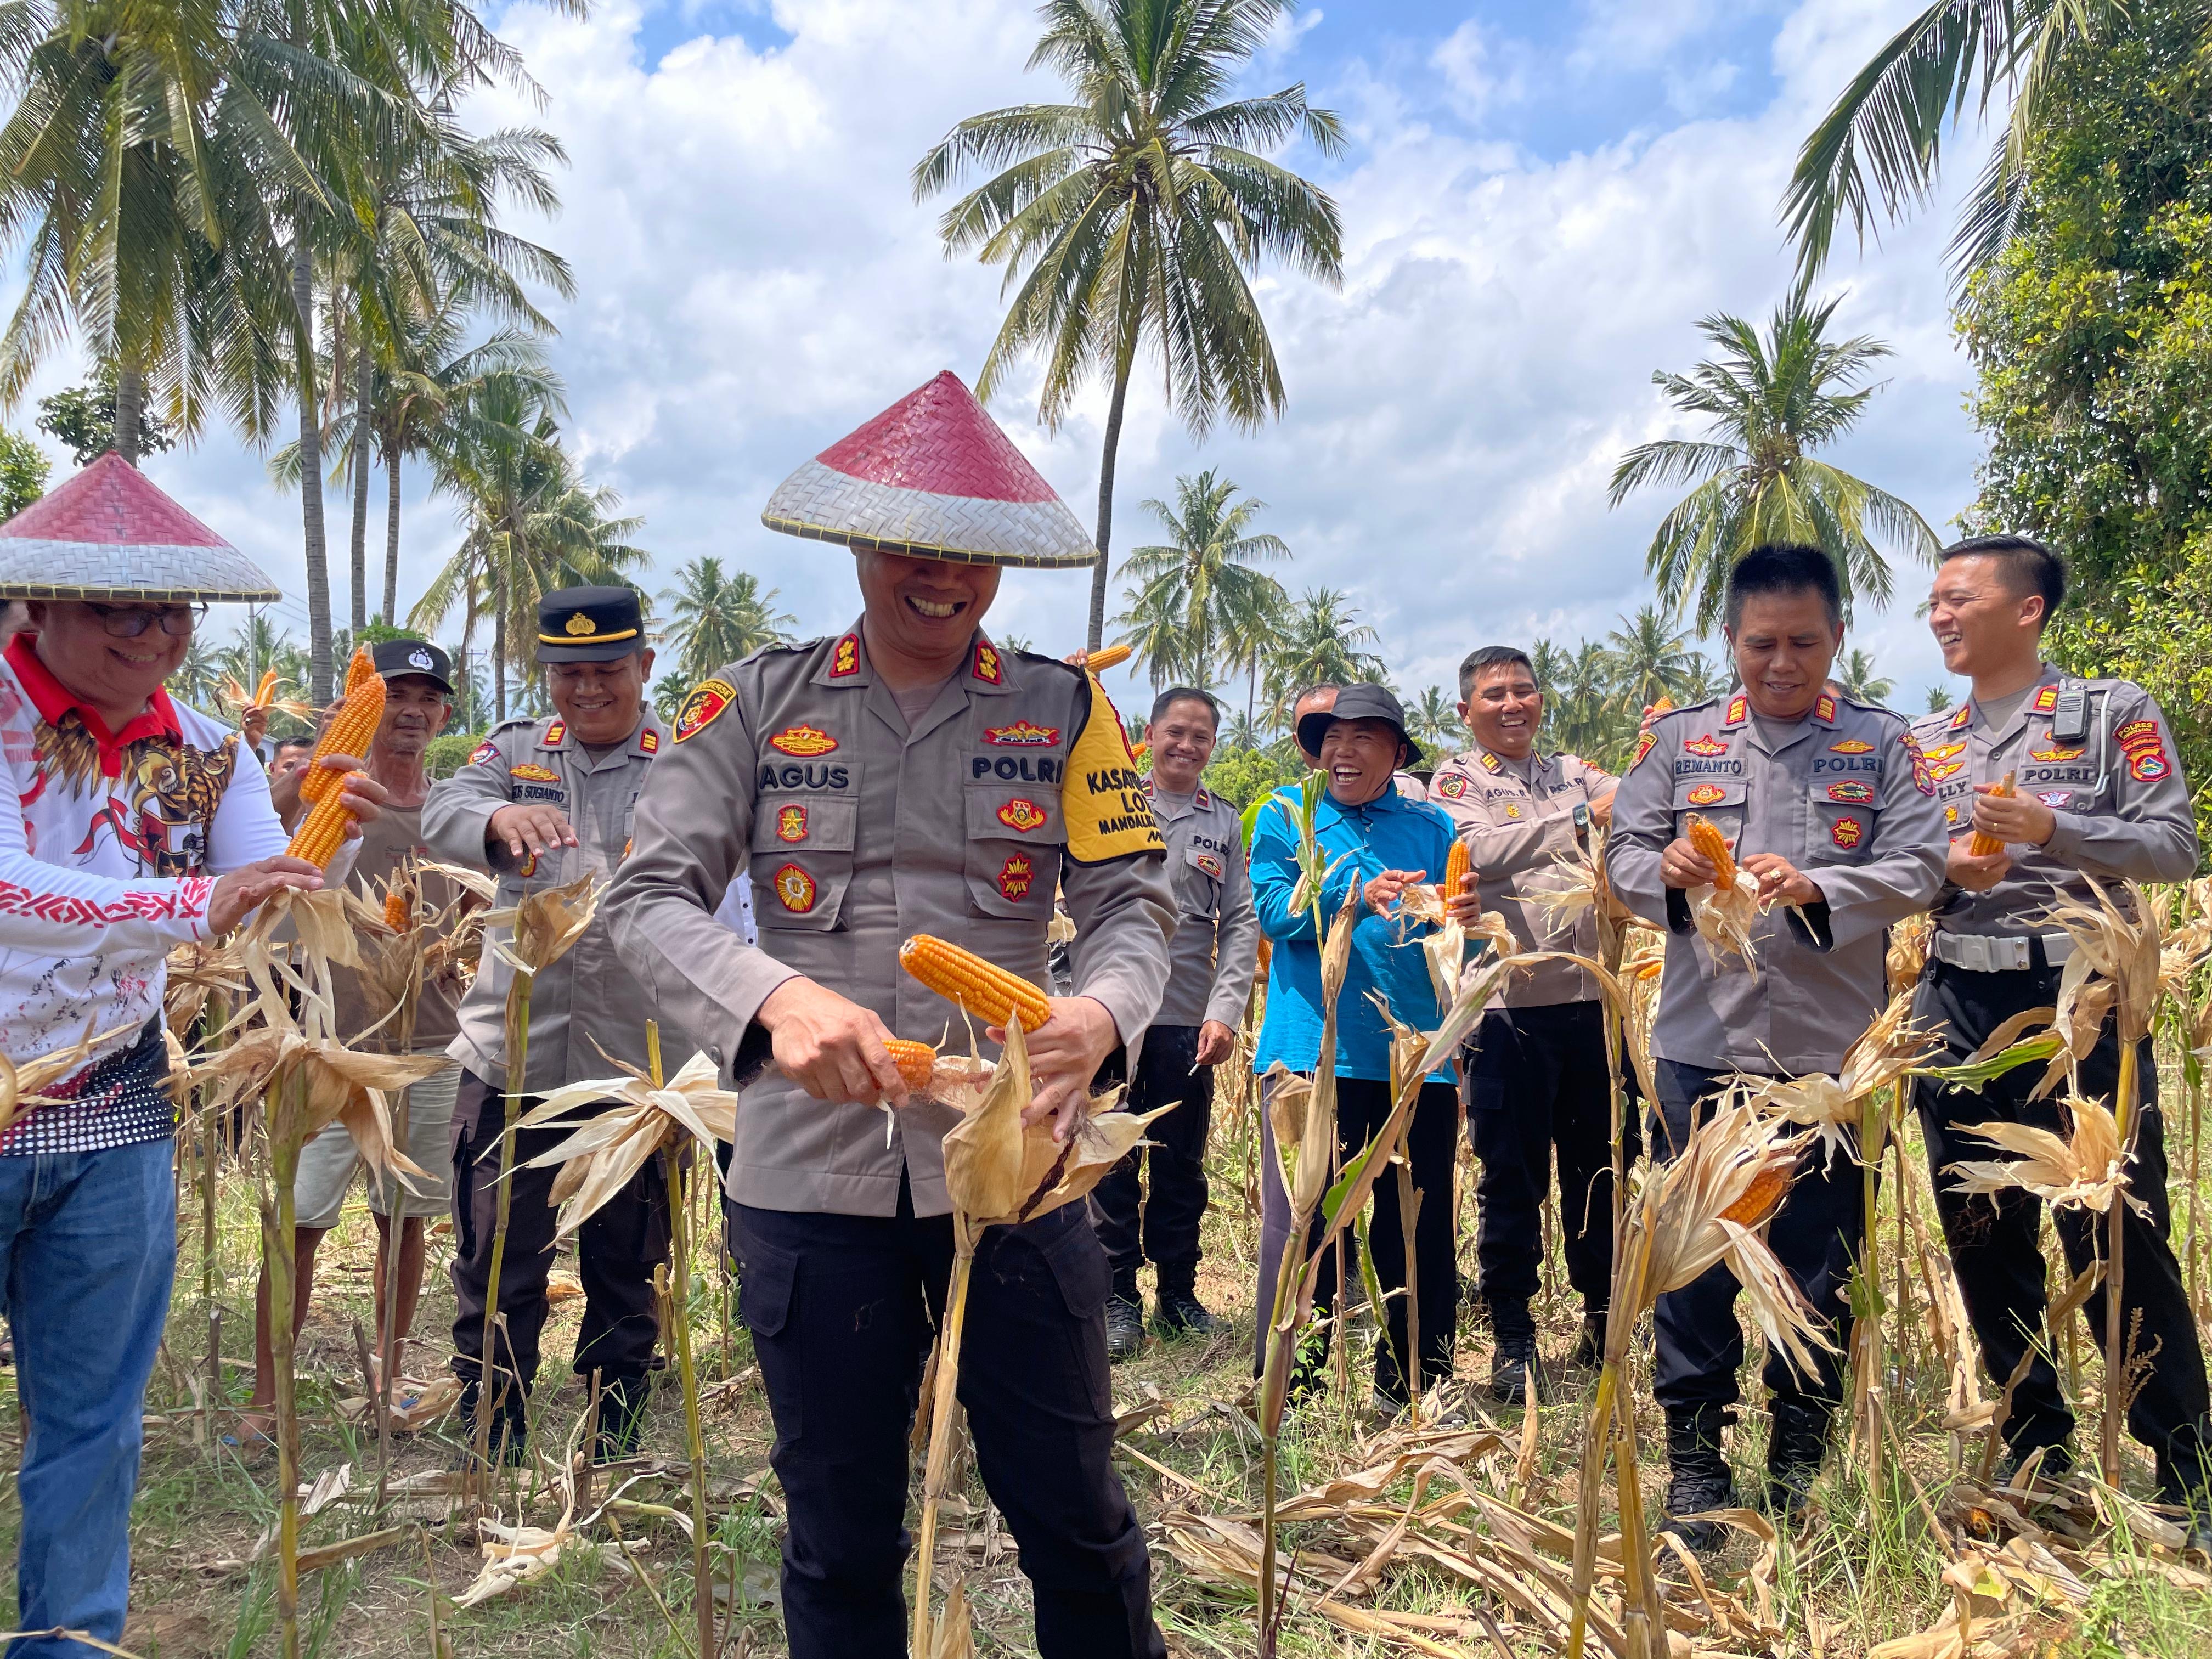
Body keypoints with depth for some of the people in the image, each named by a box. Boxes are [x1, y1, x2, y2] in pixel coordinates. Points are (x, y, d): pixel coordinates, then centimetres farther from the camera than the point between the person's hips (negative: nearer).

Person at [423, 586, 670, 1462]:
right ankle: (492, 1451, 26)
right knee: (494, 1274, 9)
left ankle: (612, 1455, 28)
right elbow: (443, 814, -10)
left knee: (626, 1278, 12)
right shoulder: (514, 751, 8)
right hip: (512, 1056, 2)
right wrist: (501, 818, -34)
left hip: (634, 1065, -1)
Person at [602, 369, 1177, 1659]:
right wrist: (776, 998, -25)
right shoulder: (758, 704, 2)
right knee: (840, 1540, 15)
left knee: (1075, 1515, 9)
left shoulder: (1065, 713, 4)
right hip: (813, 1170, 0)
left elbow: (1135, 903, -2)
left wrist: (1100, 1012, -25)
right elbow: (652, 898, -5)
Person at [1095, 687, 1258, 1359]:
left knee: (1182, 1167, 11)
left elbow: (1241, 923, 6)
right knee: (1114, 1163, 4)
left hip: (1189, 1022, 2)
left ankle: (1179, 1294, 25)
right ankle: (1118, 1297, 16)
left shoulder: (1226, 823, 10)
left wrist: (1225, 1011, -5)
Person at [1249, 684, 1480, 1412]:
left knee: (1419, 1222, 6)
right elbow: (1274, 908, -6)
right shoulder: (1286, 815, 9)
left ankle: (1414, 1384, 22)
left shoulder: (1430, 826, 14)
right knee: (1300, 1222, -3)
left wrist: (1469, 914, -17)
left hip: (1414, 1050, 3)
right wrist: (1356, 896, -22)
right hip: (1314, 1045, -2)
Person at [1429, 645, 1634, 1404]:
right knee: (1511, 1177, 3)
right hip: (1507, 1007, -4)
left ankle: (1606, 1321, 27)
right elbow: (1478, 850, -16)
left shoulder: (1577, 774, 16)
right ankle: (1513, 1338, 16)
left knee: (1601, 1168, 12)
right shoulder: (1456, 779, 3)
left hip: (1591, 1000, 4)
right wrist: (1578, 821, -21)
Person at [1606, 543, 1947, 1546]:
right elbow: (1623, 856, 6)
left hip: (1829, 1049, 0)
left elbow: (1918, 871, -3)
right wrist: (1667, 871, -16)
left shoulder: (1884, 744, 7)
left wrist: (1817, 888, -20)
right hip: (1702, 1041, 1)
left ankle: (1801, 1454, 24)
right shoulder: (1676, 740, 10)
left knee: (1818, 1256, 8)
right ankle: (1694, 1455, 15)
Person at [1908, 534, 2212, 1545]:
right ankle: (2037, 1455, 21)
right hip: (1959, 1005, 5)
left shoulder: (2114, 713, 3)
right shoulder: (1921, 744, 15)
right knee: (1983, 1236, 7)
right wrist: (1946, 872, -9)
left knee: (2120, 1236, -5)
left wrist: (2051, 830, -19)